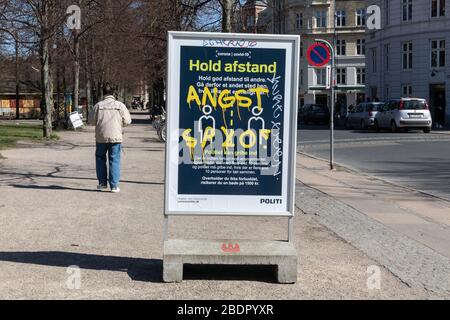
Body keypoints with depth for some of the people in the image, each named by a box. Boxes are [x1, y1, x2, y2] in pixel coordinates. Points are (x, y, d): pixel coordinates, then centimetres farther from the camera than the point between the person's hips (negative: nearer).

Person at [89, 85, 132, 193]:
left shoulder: (98, 105, -1)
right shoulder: (120, 105, -3)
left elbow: (92, 121, 1)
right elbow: (127, 121, -2)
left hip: (101, 136, 1)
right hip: (116, 136, -1)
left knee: (100, 158, 17)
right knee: (114, 160, 3)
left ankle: (102, 183, 18)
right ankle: (114, 186, 0)